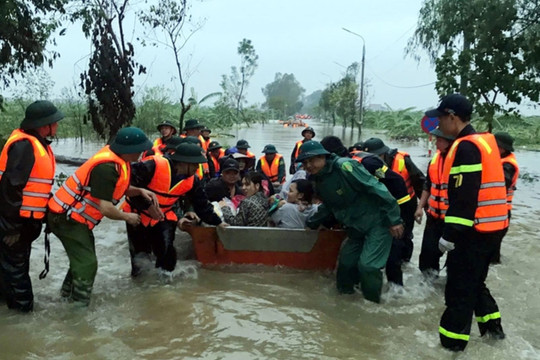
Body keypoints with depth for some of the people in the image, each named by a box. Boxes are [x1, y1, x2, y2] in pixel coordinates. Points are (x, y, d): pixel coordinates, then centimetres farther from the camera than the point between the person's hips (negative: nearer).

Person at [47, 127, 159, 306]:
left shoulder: (117, 159, 0)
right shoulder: (107, 167, -30)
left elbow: (117, 189, 12)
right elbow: (105, 208, -29)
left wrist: (140, 191, -5)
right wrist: (127, 217, -11)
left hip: (73, 216, 10)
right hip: (67, 218, -10)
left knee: (83, 258, 22)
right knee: (87, 262, -6)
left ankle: (69, 294, 38)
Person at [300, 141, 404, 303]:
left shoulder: (343, 166, -23)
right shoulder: (319, 182, 5)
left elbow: (376, 188, -24)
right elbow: (328, 207, 23)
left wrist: (394, 219, -24)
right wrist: (312, 223, 19)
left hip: (378, 222, -8)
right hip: (357, 228, 8)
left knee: (367, 265, -14)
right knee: (346, 262, 12)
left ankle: (372, 302, 7)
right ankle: (344, 295, 33)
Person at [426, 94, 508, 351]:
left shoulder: (466, 147, -18)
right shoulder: (484, 141, 14)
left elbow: (464, 197, -24)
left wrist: (451, 233, -21)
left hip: (474, 229, -10)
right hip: (490, 226, 10)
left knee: (460, 285, 1)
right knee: (474, 280, 23)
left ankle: (452, 339, 11)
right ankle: (492, 325, 34)